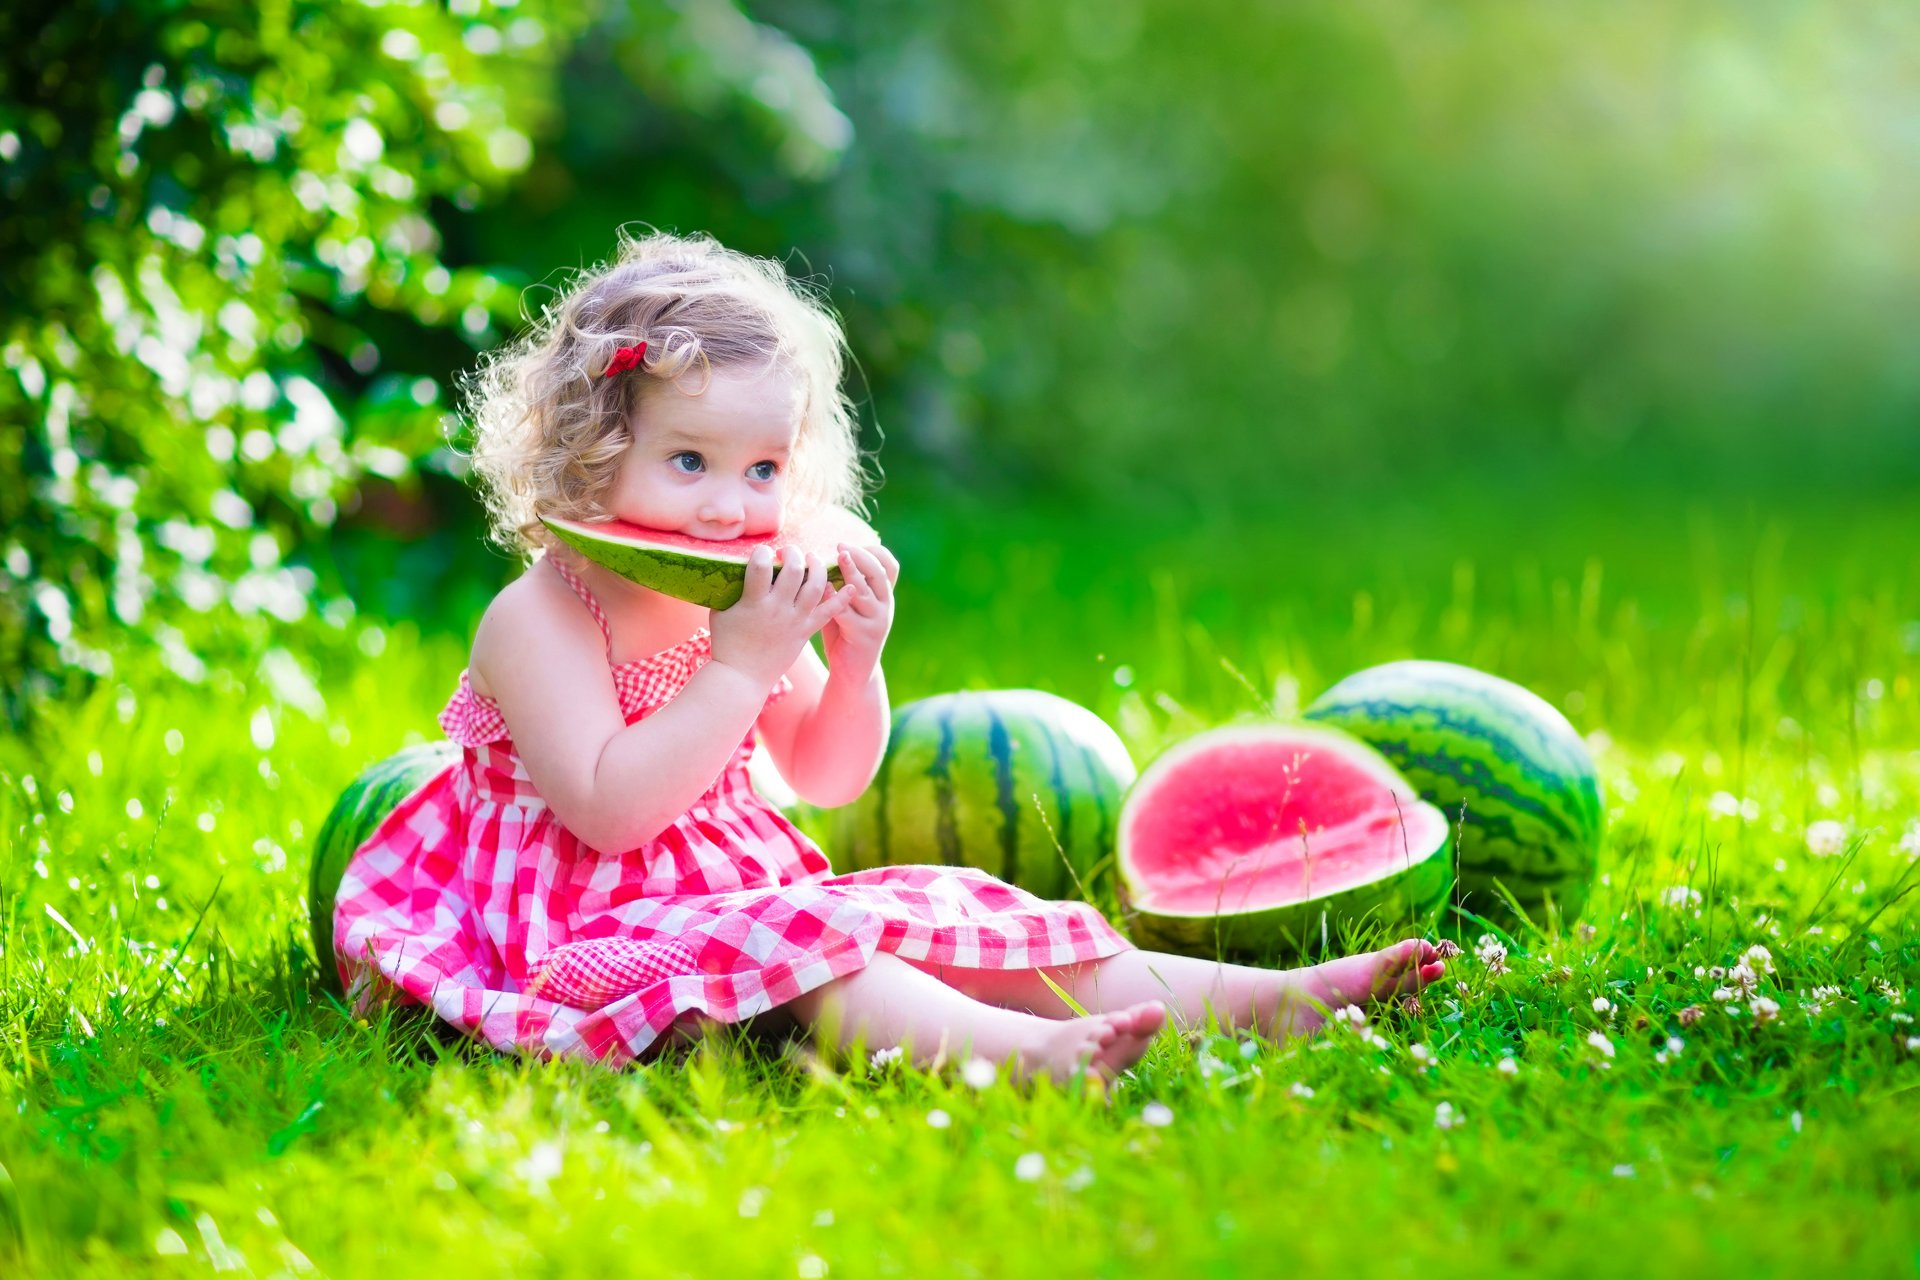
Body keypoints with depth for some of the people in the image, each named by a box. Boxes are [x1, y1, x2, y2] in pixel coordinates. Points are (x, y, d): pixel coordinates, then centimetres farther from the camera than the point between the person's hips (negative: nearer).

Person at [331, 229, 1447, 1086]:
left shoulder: (741, 606, 8)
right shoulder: (539, 621, -16)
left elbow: (827, 778, 14)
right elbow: (607, 810, -27)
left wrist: (854, 665, -7)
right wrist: (744, 663, -27)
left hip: (754, 889, 7)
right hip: (599, 923, -7)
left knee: (950, 919, -7)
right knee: (803, 952, -34)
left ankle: (1272, 998, -14)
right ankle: (1029, 1052, -55)